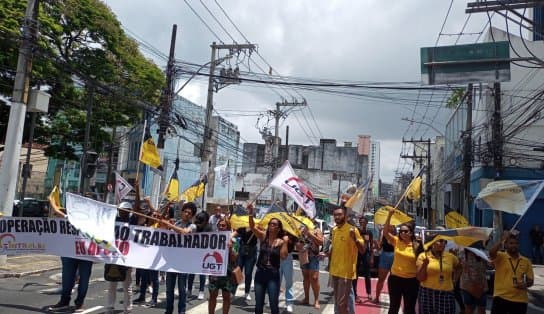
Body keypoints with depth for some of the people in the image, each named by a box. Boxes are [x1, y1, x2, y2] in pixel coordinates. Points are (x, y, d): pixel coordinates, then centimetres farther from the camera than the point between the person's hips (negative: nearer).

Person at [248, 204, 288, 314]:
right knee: (258, 304, 11)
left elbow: (283, 256, -17)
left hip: (273, 275, -2)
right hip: (260, 273, 2)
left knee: (274, 304, 2)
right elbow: (252, 227, -15)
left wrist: (285, 242, -21)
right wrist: (251, 214, -29)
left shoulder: (281, 241, -5)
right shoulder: (263, 236, -1)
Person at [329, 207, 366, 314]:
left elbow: (362, 250, -17)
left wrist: (355, 238, -34)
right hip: (334, 270, 7)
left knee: (342, 302, -4)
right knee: (337, 301, 18)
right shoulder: (334, 230, 7)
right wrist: (330, 263, 19)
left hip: (346, 271, -7)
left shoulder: (352, 230, -14)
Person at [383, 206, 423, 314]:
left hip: (411, 281, -1)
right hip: (395, 278, 1)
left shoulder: (417, 246, -6)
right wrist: (389, 215, -25)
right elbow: (385, 231, -18)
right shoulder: (396, 241, -4)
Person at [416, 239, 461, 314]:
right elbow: (420, 279, -6)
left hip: (446, 294, 2)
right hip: (427, 293, -2)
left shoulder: (451, 257, 4)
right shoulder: (423, 256, -3)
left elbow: (458, 267, 26)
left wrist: (454, 279, 13)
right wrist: (425, 264, -19)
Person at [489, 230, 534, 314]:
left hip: (520, 300, 3)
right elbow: (491, 253, -25)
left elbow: (530, 280, 11)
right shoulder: (500, 257, -2)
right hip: (501, 298, -3)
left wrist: (525, 284, -12)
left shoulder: (526, 261, 9)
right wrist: (502, 240, -21)